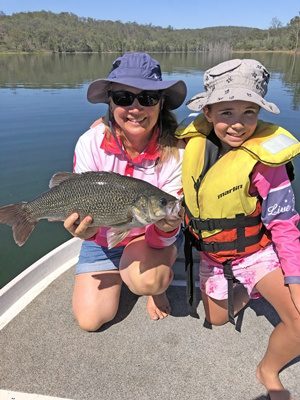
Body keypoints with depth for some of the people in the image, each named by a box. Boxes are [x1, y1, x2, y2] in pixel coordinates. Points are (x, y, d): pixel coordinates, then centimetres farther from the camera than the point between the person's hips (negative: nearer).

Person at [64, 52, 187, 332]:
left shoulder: (174, 152, -25)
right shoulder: (90, 143, -22)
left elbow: (162, 237, -23)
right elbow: (83, 209, -16)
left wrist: (167, 227, -47)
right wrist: (85, 230, -40)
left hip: (153, 237, -2)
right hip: (104, 237, 3)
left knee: (146, 280, -35)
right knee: (90, 320, 2)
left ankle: (159, 282, 5)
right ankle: (118, 271, 30)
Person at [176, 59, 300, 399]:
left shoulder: (263, 159, -25)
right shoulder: (192, 139, -15)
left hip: (258, 251, -3)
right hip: (212, 255, 4)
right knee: (216, 319, 19)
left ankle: (268, 371, 13)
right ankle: (248, 291, 47)